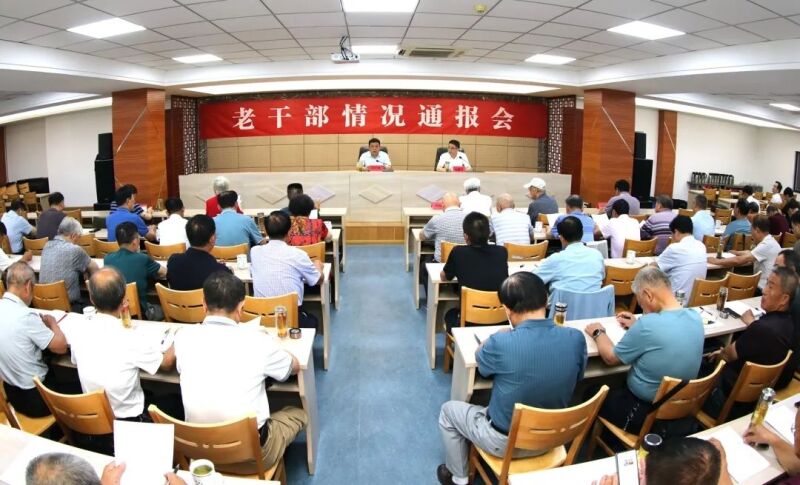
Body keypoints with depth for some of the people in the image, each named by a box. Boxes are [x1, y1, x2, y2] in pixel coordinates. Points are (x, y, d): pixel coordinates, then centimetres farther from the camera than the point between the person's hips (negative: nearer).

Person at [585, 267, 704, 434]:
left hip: (646, 412, -7)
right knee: (618, 386, 29)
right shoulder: (695, 317, -7)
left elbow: (611, 358, -13)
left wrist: (598, 333, 3)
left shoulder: (647, 324, -29)